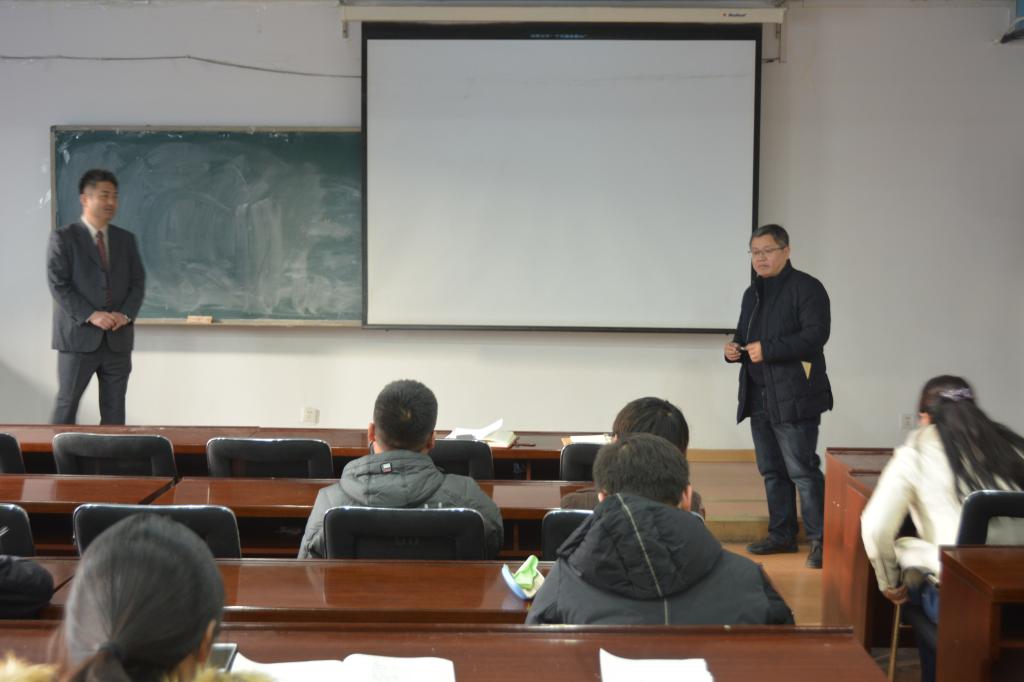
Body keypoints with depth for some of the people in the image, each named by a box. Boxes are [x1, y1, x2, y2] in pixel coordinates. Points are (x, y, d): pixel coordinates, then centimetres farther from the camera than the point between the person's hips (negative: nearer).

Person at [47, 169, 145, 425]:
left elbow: (138, 282, 9)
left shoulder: (126, 239, 13)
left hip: (118, 338, 4)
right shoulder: (63, 238, -1)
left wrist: (127, 313, -9)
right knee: (67, 404, 1)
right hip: (78, 336, -4)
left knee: (114, 409, 6)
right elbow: (58, 284, -8)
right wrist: (90, 315, -17)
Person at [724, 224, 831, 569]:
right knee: (772, 471, 13)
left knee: (802, 470, -8)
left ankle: (819, 540, -1)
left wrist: (767, 350, -22)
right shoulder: (752, 293, 19)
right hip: (758, 398, 8)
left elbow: (815, 335, -18)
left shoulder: (806, 288, -6)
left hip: (794, 398, -8)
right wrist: (735, 349, 4)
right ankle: (782, 534, 23)